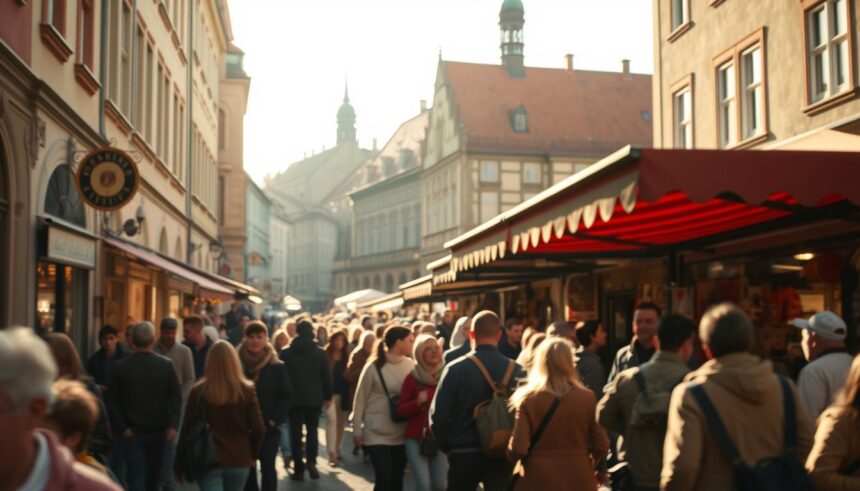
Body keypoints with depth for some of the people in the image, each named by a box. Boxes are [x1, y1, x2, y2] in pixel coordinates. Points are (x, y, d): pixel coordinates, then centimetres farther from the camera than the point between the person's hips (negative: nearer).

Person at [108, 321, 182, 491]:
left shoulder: (121, 366, -5)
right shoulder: (166, 365, -5)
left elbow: (114, 401, -5)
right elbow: (176, 398, -9)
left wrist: (123, 427, -2)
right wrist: (173, 425, -8)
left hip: (133, 432, -1)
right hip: (158, 431, 1)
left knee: (136, 477, -1)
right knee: (154, 475, 19)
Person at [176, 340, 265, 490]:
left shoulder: (198, 391, -7)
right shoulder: (247, 391, -5)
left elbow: (187, 430, -4)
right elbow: (258, 430, -4)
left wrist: (179, 465, 5)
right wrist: (252, 455, 13)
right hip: (239, 461, 2)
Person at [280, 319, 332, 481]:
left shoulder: (286, 353, -3)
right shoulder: (320, 352, -2)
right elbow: (326, 376, 1)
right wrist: (328, 396, 11)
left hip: (294, 398, -1)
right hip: (314, 398, 1)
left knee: (296, 432, 6)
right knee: (312, 429, 14)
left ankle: (299, 469, 3)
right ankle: (311, 461, -6)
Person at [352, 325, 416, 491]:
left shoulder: (411, 365, 1)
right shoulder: (374, 367, -10)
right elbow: (360, 399, -3)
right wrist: (357, 430, -2)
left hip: (401, 434, 4)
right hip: (377, 434, -4)